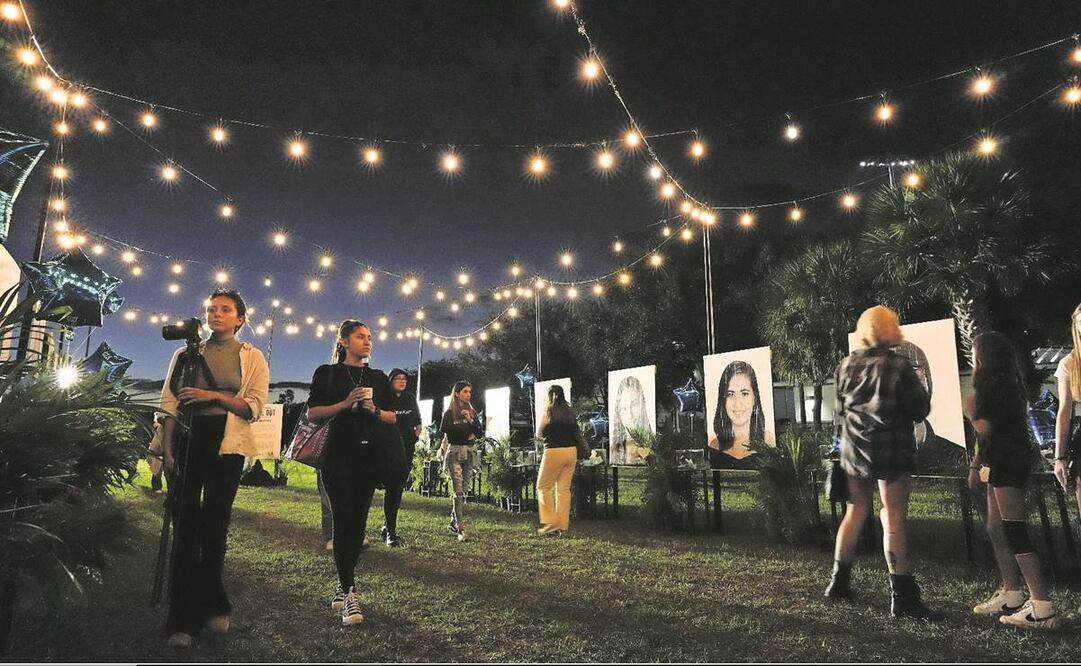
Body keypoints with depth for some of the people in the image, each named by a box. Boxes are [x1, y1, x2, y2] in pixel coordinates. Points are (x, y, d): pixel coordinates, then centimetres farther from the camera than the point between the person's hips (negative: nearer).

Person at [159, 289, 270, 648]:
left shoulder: (252, 357, 6)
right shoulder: (186, 354, 11)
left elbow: (254, 406, -3)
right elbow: (170, 404, 6)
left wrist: (214, 395, -15)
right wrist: (166, 449, -4)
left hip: (226, 444, -1)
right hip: (187, 439, 1)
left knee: (215, 524, 5)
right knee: (185, 523, -1)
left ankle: (211, 607, 21)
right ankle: (183, 618, 6)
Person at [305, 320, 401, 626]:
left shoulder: (378, 377, 15)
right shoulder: (327, 373, 6)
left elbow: (394, 417, 14)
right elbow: (312, 414, -1)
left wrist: (375, 410, -7)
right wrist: (345, 404, -14)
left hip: (369, 454, 3)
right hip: (338, 454, -3)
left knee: (358, 521, 4)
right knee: (343, 520, -10)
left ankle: (343, 585, 19)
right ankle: (349, 594, -8)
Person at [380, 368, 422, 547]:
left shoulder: (410, 399, 12)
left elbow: (418, 423, 20)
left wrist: (415, 437, 7)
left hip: (407, 450, 5)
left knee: (399, 488, 10)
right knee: (392, 488, -9)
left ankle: (387, 526, 23)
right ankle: (391, 533, -6)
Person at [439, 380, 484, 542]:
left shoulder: (472, 412, 13)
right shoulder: (449, 413, -1)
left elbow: (480, 433, 8)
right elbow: (443, 431, -13)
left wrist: (470, 421, -9)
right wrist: (467, 434, -5)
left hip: (469, 453, 5)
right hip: (454, 453, -5)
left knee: (464, 491, 5)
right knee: (458, 491, -12)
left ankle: (453, 523, 18)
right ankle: (461, 529, -15)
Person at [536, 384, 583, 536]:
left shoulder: (548, 410, -6)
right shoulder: (570, 411, 6)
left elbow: (540, 433, 3)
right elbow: (576, 432, 13)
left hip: (554, 451, -5)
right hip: (571, 451, 5)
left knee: (543, 487, 7)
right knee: (564, 489, 8)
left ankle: (551, 523, 0)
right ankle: (562, 526, 9)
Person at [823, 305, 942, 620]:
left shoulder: (847, 365, 3)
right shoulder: (899, 366, -12)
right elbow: (920, 410, -7)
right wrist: (916, 386, 10)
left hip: (854, 449, 5)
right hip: (891, 451, -5)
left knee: (856, 511, 16)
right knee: (894, 518, -1)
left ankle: (838, 582, 23)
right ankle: (902, 597, 3)